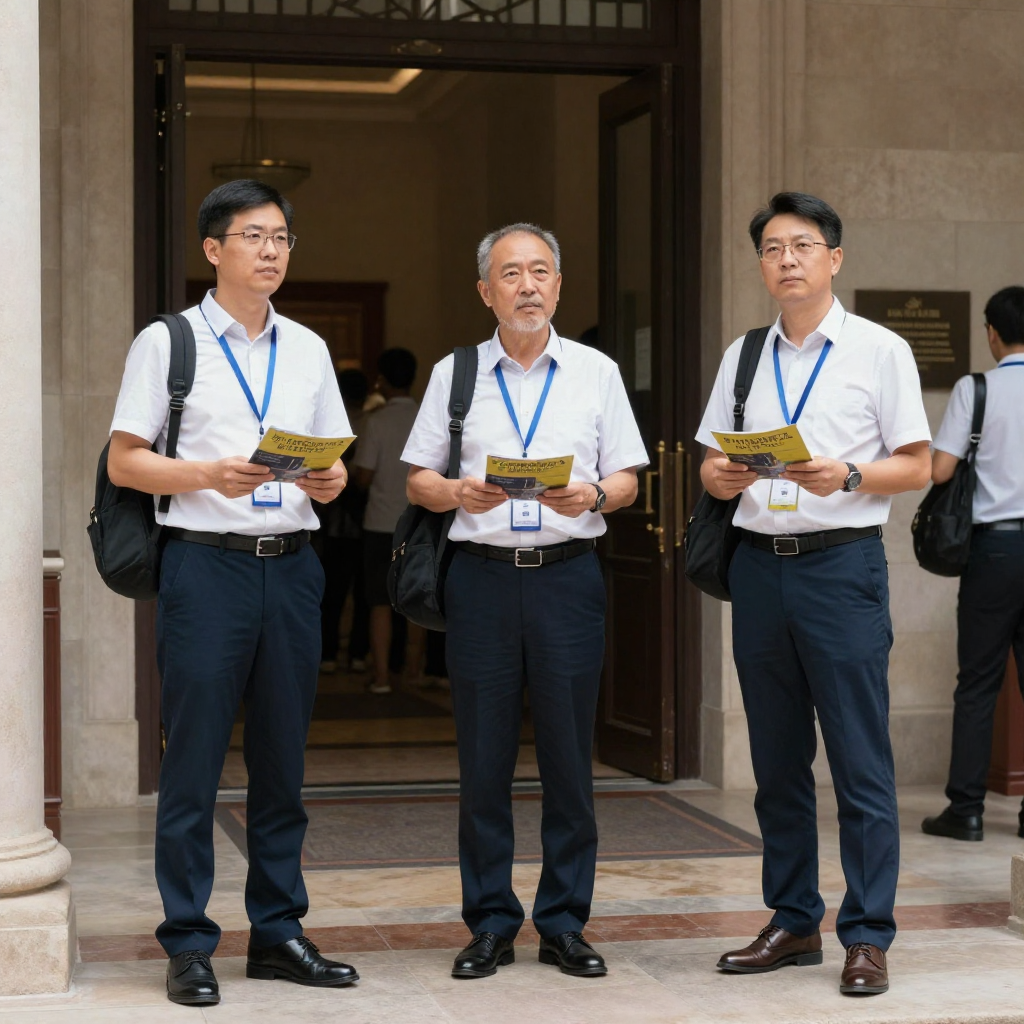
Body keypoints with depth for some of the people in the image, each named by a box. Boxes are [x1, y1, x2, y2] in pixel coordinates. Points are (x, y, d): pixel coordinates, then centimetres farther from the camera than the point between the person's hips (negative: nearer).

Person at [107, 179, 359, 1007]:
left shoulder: (307, 349, 16)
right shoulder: (167, 342, 2)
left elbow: (335, 464, 17)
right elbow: (123, 463, -1)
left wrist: (331, 481, -6)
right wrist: (210, 475, -16)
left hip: (292, 566, 4)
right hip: (206, 563, -4)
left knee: (283, 759, 8)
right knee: (194, 760, -2)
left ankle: (278, 932, 17)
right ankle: (189, 946, 6)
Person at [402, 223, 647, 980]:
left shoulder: (597, 372, 10)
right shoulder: (454, 373, 10)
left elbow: (627, 480, 8)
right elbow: (418, 481, 10)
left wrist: (593, 496, -13)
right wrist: (459, 493, -11)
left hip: (568, 573, 0)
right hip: (483, 573, 0)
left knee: (569, 753, 1)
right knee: (484, 756, 2)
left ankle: (564, 923, 11)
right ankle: (491, 924, 11)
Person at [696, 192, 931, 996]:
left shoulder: (880, 351, 1)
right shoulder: (742, 357, 14)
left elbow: (917, 467, -1)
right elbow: (711, 467, 16)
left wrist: (848, 475, -18)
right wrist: (721, 476, -7)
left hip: (842, 562, -5)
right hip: (759, 561, 5)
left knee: (860, 759, -5)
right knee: (777, 758, 10)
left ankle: (868, 937, 1)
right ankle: (794, 922, 19)